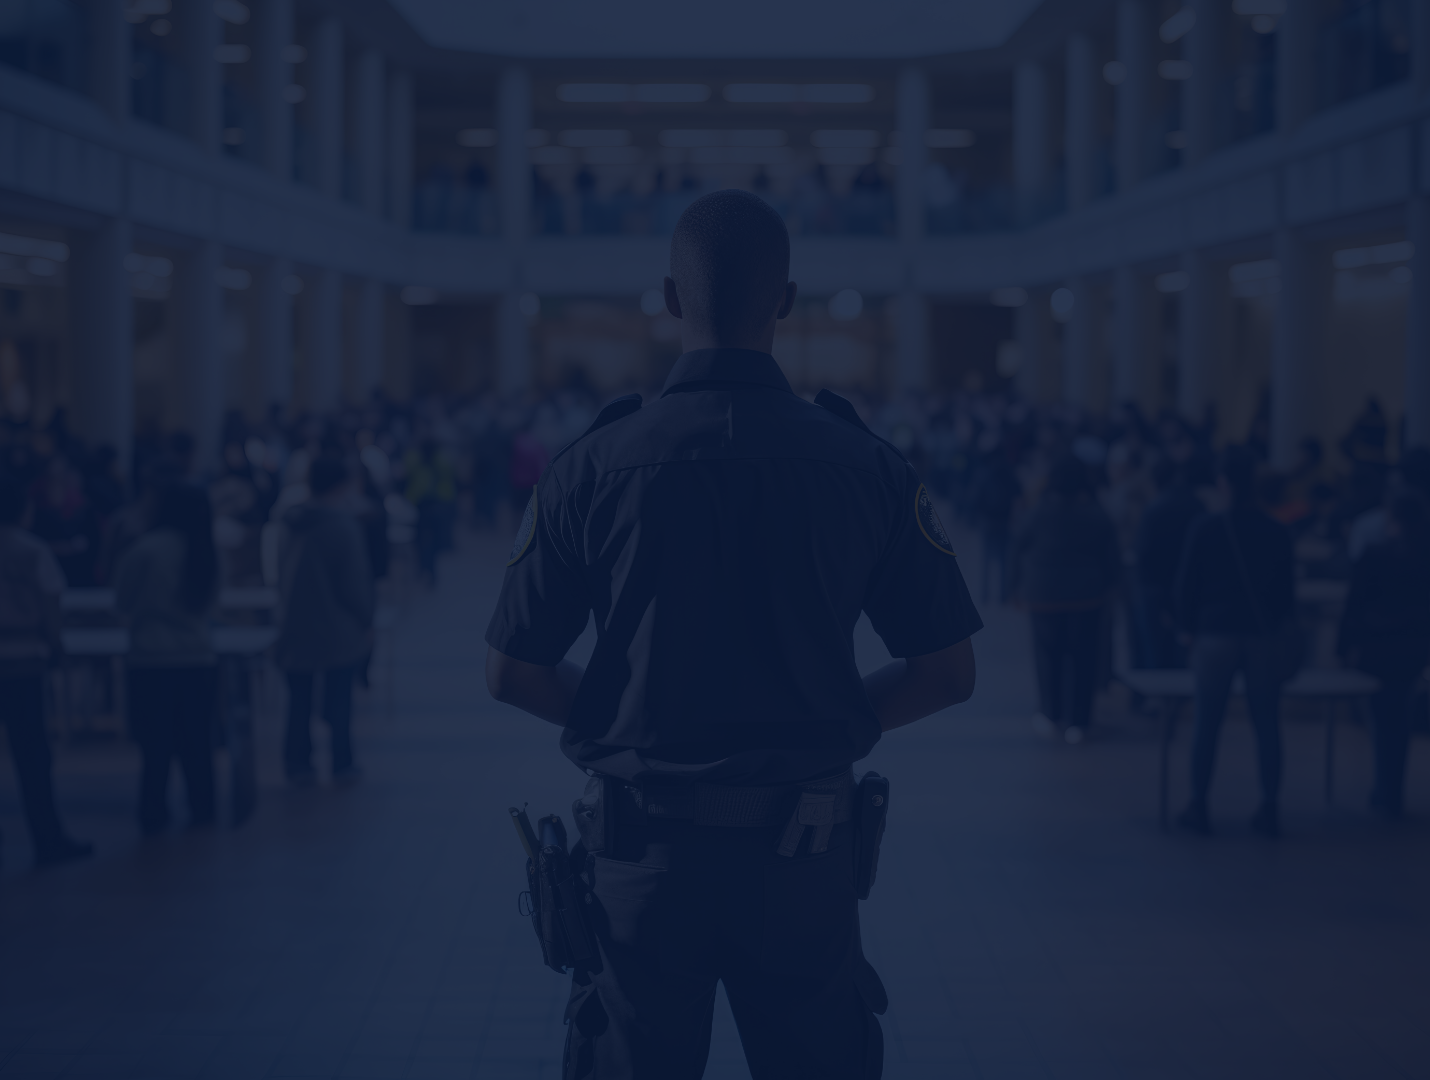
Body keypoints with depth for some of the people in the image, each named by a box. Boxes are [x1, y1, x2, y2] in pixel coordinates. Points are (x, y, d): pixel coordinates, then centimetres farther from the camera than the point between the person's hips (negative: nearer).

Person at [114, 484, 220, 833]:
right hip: (199, 658, 4)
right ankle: (202, 809, 15)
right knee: (197, 741, 12)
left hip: (152, 659, -4)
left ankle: (154, 814, 6)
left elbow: (123, 600, -1)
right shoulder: (206, 553, 4)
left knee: (156, 743, 3)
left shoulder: (148, 548, -11)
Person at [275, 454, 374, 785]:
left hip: (295, 630, 5)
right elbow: (354, 582, -14)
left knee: (299, 699, 8)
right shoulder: (343, 525, -15)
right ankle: (342, 764, 10)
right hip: (338, 631, -5)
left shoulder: (291, 525, 5)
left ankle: (298, 764, 9)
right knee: (339, 697, 5)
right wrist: (365, 621, -2)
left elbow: (282, 577, 13)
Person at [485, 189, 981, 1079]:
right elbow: (948, 673, -1)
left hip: (644, 847, 0)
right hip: (804, 852, 0)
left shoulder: (595, 465, -7)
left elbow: (513, 674, -1)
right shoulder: (865, 465, -6)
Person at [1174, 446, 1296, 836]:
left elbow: (1186, 586, -2)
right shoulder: (1277, 533, 0)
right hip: (1266, 639, 2)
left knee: (1207, 724, 6)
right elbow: (1287, 592, 9)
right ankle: (1269, 809, 9)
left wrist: (1189, 626, 13)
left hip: (1216, 636, -2)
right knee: (1267, 725, 7)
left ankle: (1198, 807, 11)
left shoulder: (1206, 530, -8)